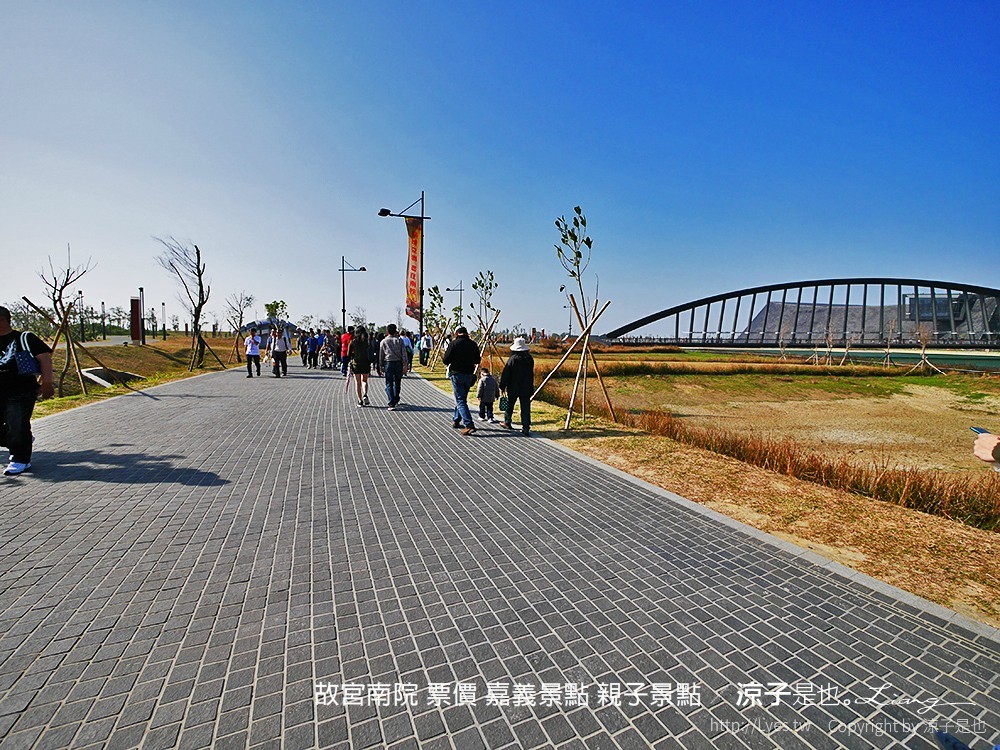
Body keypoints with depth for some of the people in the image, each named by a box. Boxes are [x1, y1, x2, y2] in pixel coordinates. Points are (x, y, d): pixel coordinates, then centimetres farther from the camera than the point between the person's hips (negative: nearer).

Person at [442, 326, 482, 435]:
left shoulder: (454, 343, -10)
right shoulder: (473, 344, 4)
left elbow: (446, 360, -9)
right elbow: (477, 361, 11)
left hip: (456, 374, -5)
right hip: (469, 375, 5)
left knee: (460, 400, -5)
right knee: (462, 398, 20)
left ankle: (469, 425, -16)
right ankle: (456, 420, 34)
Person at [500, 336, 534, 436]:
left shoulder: (513, 358, -12)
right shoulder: (529, 358, 1)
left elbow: (506, 374, -9)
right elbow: (531, 375, 10)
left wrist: (503, 386, -3)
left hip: (513, 387, -3)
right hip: (526, 387, 3)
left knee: (510, 405, 16)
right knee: (525, 408, 4)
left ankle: (507, 422, 29)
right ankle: (526, 429, 2)